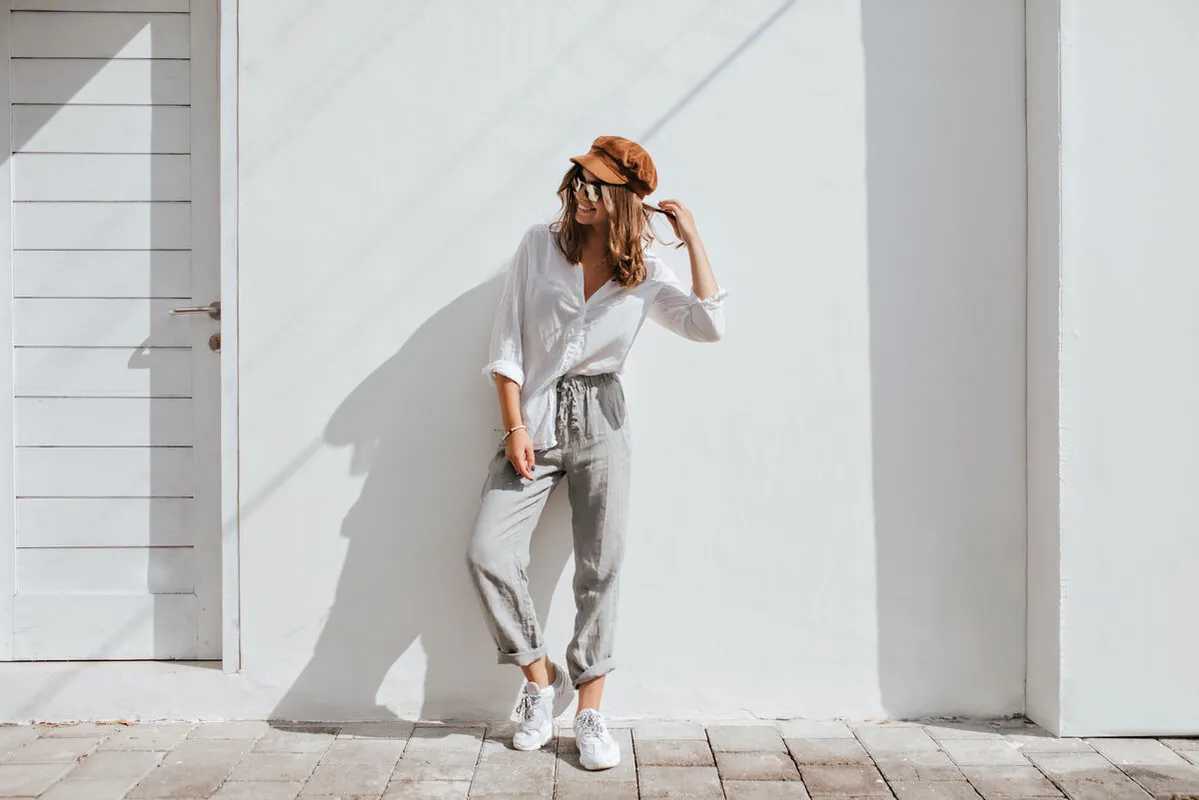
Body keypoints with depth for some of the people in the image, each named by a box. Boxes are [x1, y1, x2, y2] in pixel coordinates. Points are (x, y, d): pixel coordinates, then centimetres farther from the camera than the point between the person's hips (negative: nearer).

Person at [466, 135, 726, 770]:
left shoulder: (645, 273, 5)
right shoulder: (539, 246, 4)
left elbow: (709, 326, -10)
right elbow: (506, 342, 2)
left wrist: (692, 238, -7)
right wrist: (515, 426, -6)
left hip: (600, 421, 0)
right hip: (533, 420, 1)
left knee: (599, 569, -1)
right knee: (487, 553, -12)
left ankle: (589, 711, 14)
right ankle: (541, 678, 10)